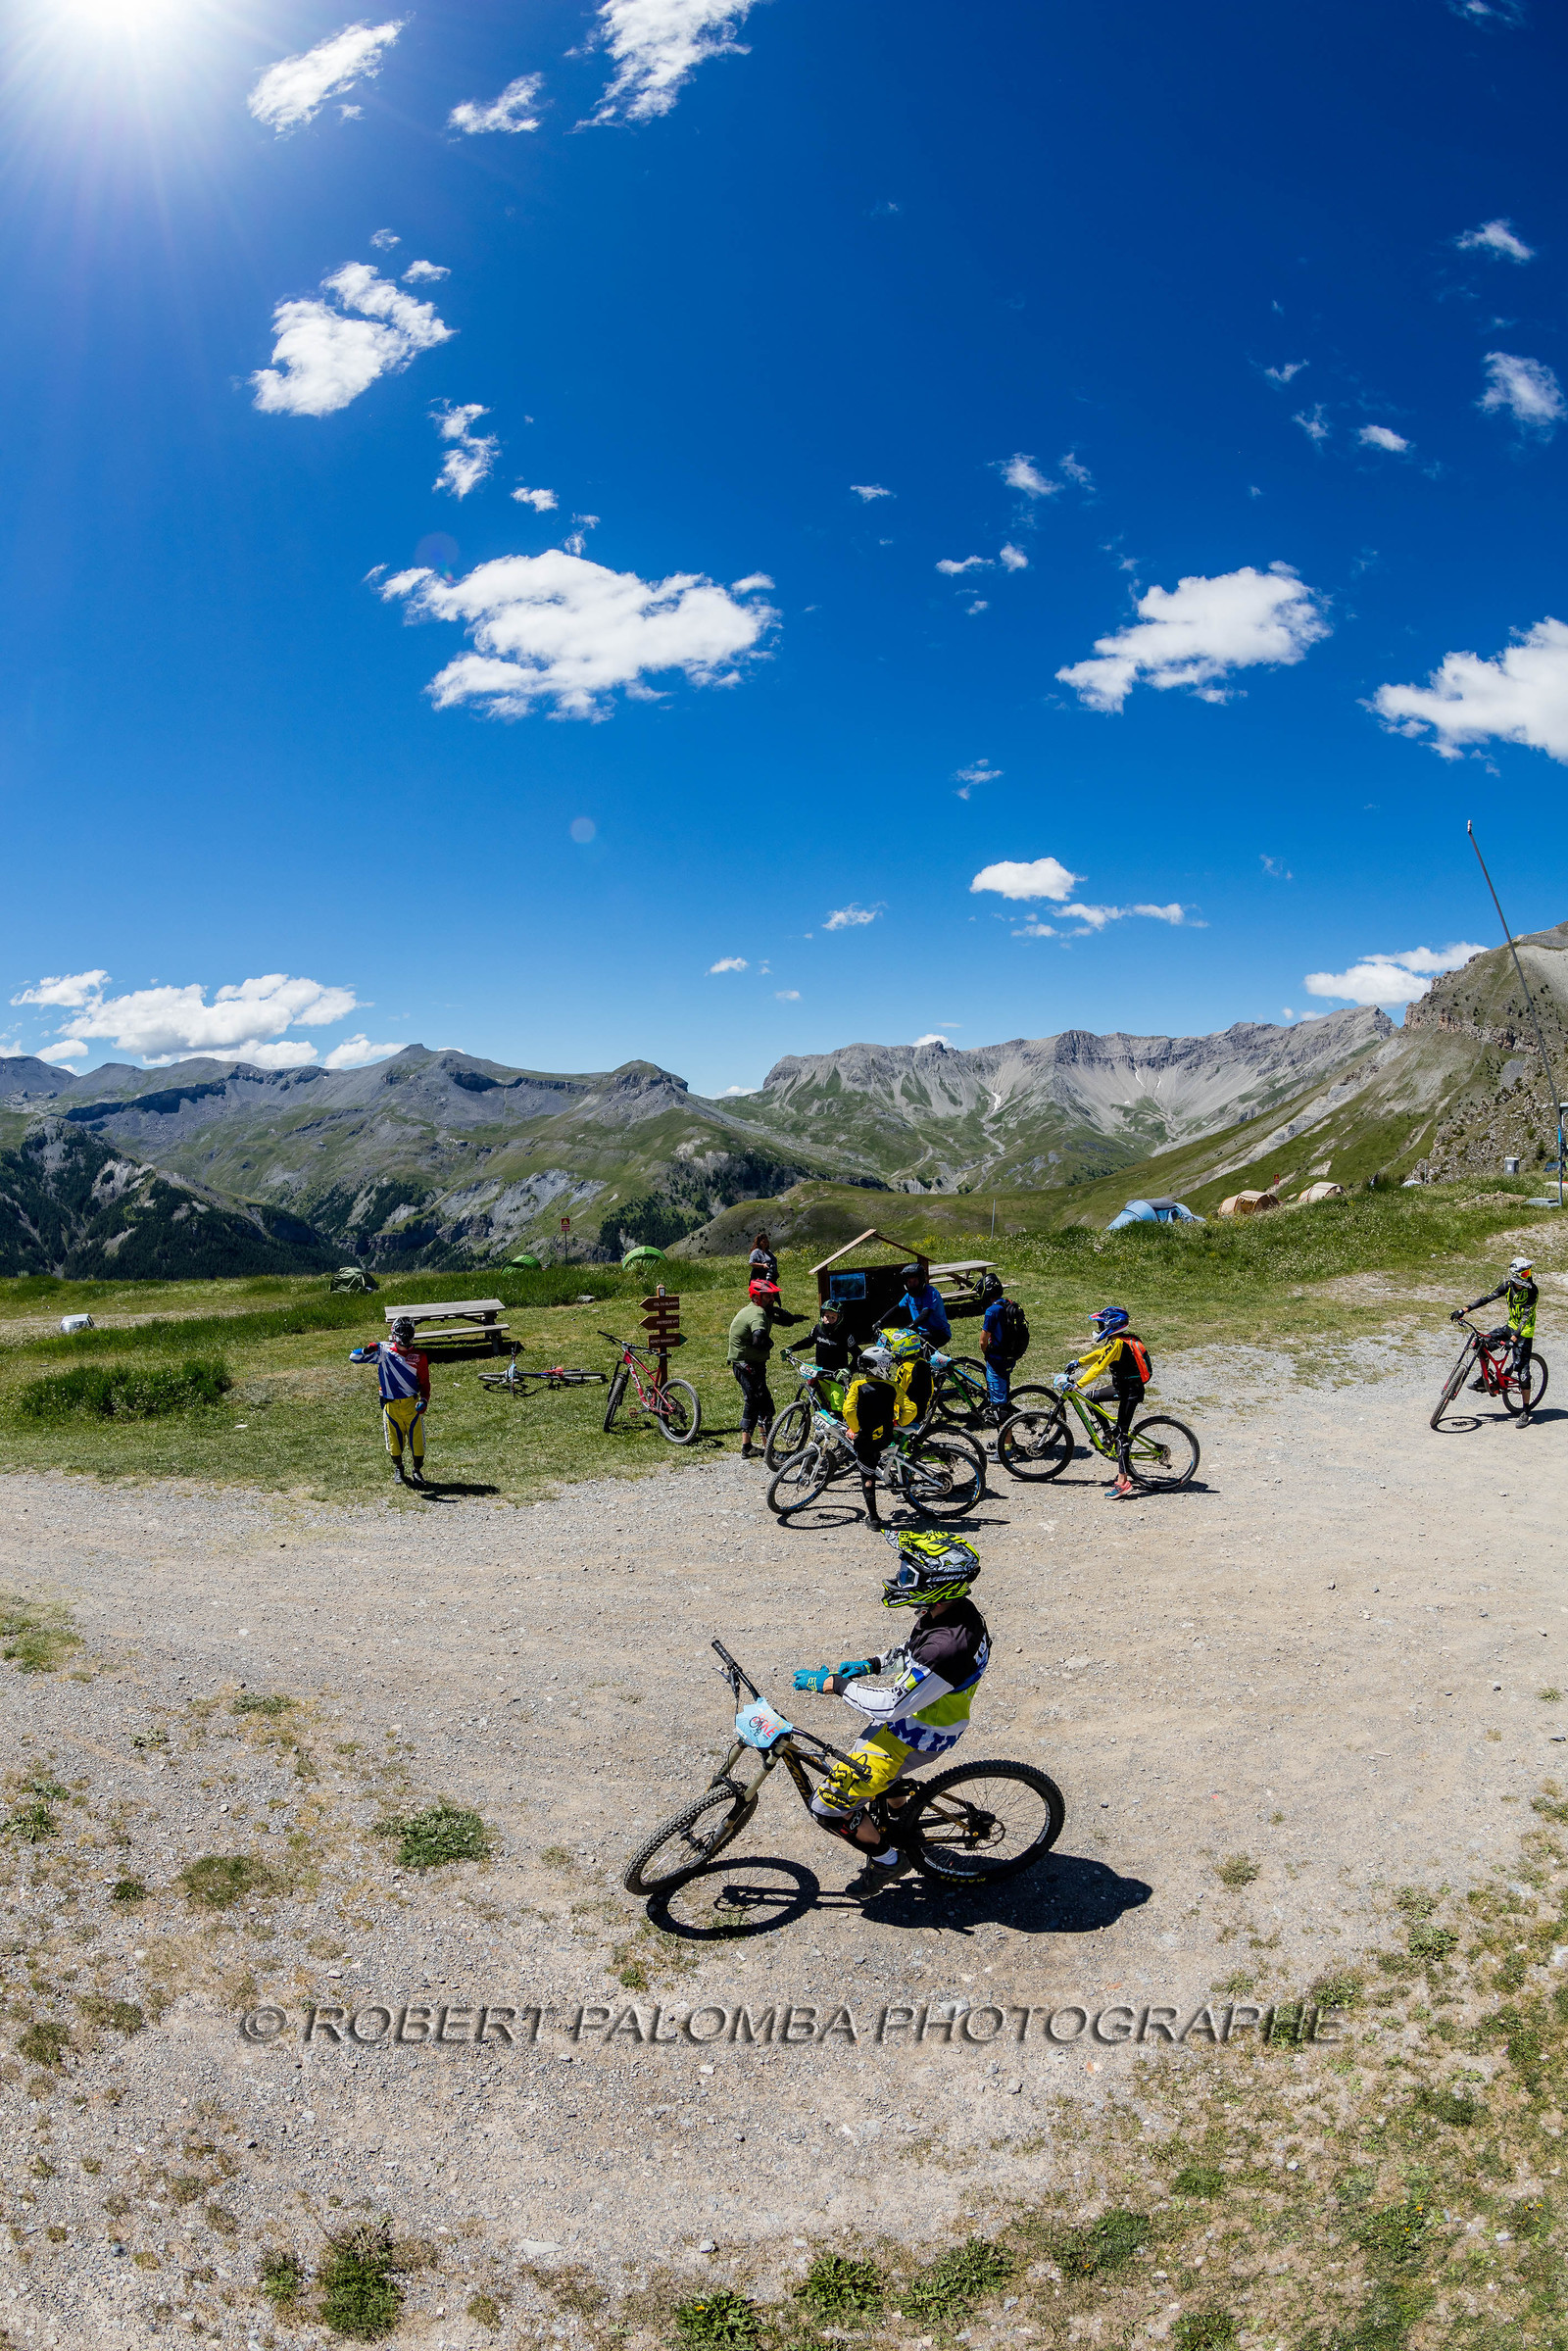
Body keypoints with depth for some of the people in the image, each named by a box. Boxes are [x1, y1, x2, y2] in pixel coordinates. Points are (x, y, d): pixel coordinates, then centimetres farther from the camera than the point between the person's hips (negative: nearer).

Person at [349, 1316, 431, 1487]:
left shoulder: (419, 1356, 2)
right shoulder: (383, 1351, -1)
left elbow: (424, 1382, 5)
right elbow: (354, 1358, -2)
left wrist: (424, 1400, -11)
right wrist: (366, 1351, -23)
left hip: (412, 1404, 0)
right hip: (391, 1405, 0)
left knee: (416, 1439, -1)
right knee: (395, 1440, 8)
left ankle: (416, 1471, 20)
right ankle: (398, 1469, 31)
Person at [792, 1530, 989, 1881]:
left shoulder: (948, 1646, -38)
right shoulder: (952, 1610, -9)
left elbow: (892, 1706, -32)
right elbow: (912, 1654, 12)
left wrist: (832, 1684, -23)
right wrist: (872, 1665, 0)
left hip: (918, 1734, -9)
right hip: (915, 1711, 9)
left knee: (830, 1807, -3)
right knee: (864, 1761, 35)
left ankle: (886, 1859, 20)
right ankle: (903, 1817, 53)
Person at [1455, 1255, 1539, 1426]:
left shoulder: (1532, 1290, -20)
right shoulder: (1508, 1285, -6)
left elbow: (1527, 1314, -28)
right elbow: (1488, 1298, -8)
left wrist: (1516, 1335, -39)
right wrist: (1465, 1309, -17)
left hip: (1524, 1332, -6)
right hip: (1511, 1326, 6)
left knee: (1522, 1370, -9)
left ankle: (1526, 1410, 0)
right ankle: (1484, 1380, 8)